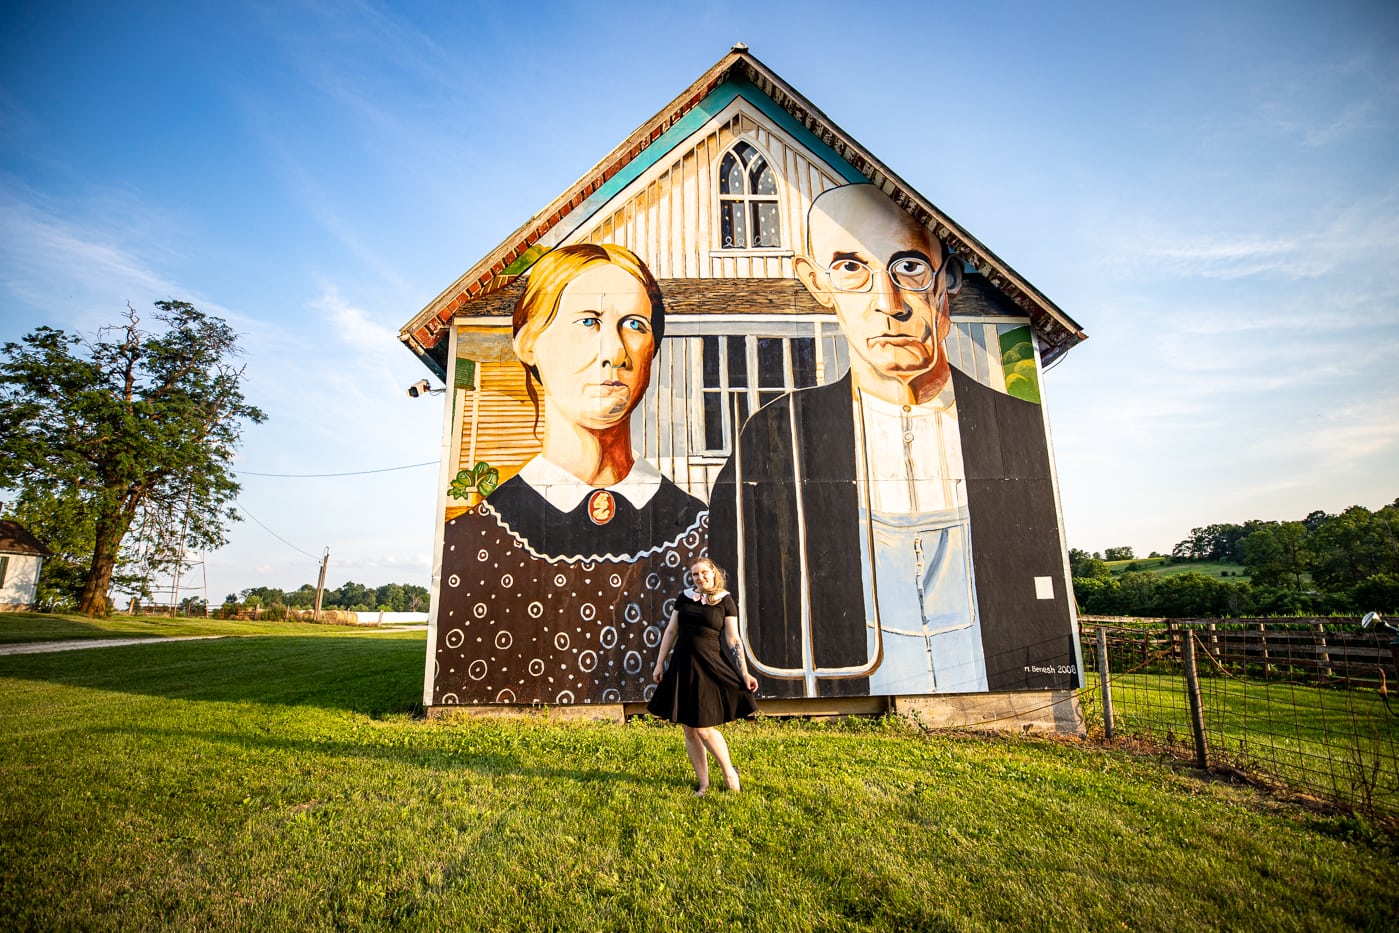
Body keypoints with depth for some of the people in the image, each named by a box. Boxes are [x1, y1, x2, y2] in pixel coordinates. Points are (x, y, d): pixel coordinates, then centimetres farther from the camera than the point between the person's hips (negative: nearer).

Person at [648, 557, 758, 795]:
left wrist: (744, 673, -8)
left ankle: (729, 772, 18)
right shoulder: (684, 598, 8)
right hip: (682, 666, 4)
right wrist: (660, 664, 10)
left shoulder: (725, 601, -2)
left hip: (709, 667, -4)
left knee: (703, 727, -7)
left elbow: (733, 640, -3)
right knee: (689, 729, 7)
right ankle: (703, 784, 21)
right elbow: (671, 631, 12)